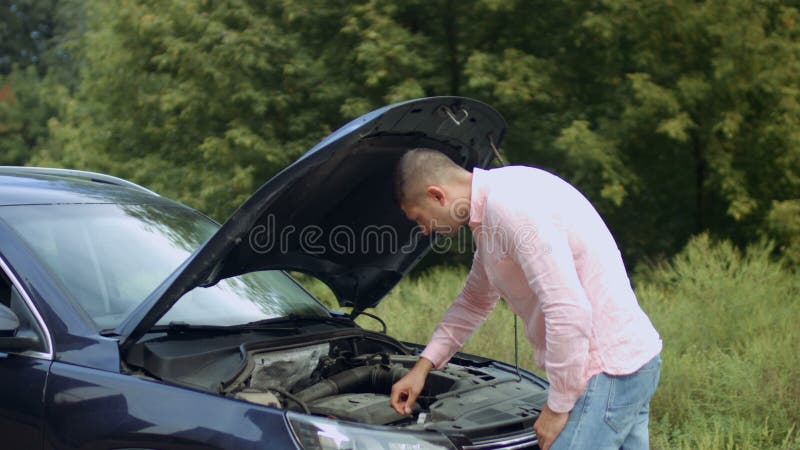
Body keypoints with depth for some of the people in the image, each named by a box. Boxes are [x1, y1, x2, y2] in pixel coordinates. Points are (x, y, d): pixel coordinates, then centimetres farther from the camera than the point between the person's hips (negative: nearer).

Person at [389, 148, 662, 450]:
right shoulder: (492, 204, 13)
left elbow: (570, 312, -26)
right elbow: (475, 300, 27)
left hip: (607, 370, -10)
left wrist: (558, 406, -17)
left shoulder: (511, 206, -21)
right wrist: (424, 365, 24)